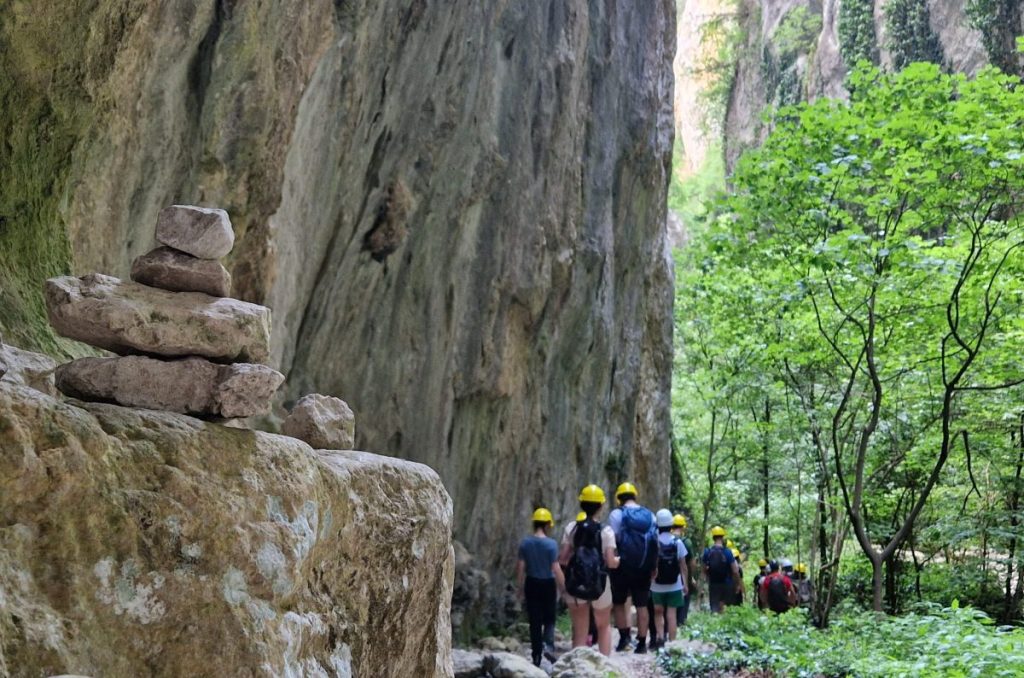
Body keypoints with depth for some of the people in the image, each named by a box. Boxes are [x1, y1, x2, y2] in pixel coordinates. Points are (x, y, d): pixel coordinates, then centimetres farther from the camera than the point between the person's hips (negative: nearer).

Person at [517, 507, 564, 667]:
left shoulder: (525, 543, -3)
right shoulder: (551, 544, -13)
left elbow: (520, 567, -1)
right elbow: (556, 569, -14)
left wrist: (521, 588, 9)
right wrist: (563, 587, -4)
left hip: (531, 584, 2)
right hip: (548, 584, -2)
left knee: (534, 621, 10)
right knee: (549, 619, 14)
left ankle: (537, 656, 13)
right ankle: (549, 645, -9)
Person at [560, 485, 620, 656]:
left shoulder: (571, 528, -4)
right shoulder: (606, 531, -9)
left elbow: (563, 559, -6)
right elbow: (611, 562, -13)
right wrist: (619, 560, 8)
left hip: (576, 586, 1)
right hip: (599, 586, -1)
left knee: (580, 632, 12)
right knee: (604, 627, 23)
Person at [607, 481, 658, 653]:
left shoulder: (617, 514, -4)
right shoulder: (649, 515, 9)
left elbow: (611, 541, -11)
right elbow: (656, 543, 9)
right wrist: (653, 568, 14)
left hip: (623, 567, -3)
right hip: (644, 568, 3)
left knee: (619, 602, 12)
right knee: (641, 605, 8)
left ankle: (624, 637, 4)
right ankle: (642, 643, 8)